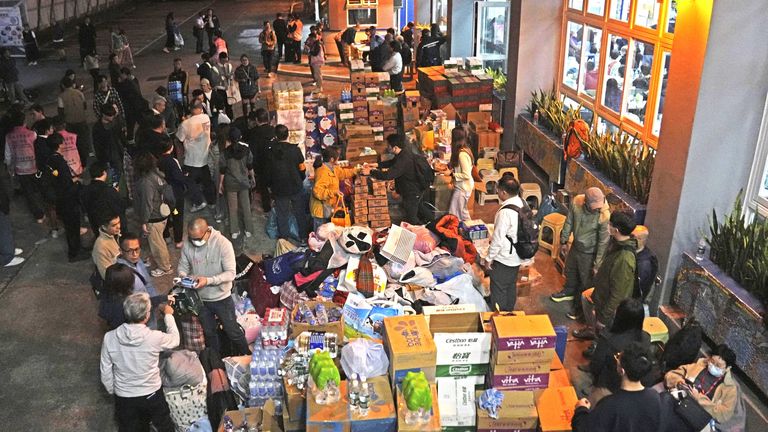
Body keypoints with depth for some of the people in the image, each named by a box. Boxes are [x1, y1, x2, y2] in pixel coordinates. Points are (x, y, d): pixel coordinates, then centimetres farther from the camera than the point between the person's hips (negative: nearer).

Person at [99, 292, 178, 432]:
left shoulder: (109, 337, -20)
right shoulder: (154, 338, -27)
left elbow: (105, 372, -7)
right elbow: (175, 340, -3)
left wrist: (112, 391, 12)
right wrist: (168, 315, 10)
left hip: (124, 398, 2)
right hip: (152, 395, -2)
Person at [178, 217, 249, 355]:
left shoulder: (223, 244, -24)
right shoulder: (187, 245, -12)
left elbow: (230, 273, -23)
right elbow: (183, 266, 3)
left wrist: (208, 280, -34)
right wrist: (182, 276, -20)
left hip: (221, 298, -4)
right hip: (200, 298, 4)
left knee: (233, 331, 12)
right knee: (208, 333, 22)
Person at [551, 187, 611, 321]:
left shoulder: (604, 216, -33)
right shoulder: (576, 201, -21)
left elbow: (603, 242, -23)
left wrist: (597, 264, -17)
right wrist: (564, 241, 7)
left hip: (589, 252, -5)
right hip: (576, 246, 5)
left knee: (585, 281, 14)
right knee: (570, 270, 29)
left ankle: (579, 305, 39)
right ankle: (569, 291, 57)